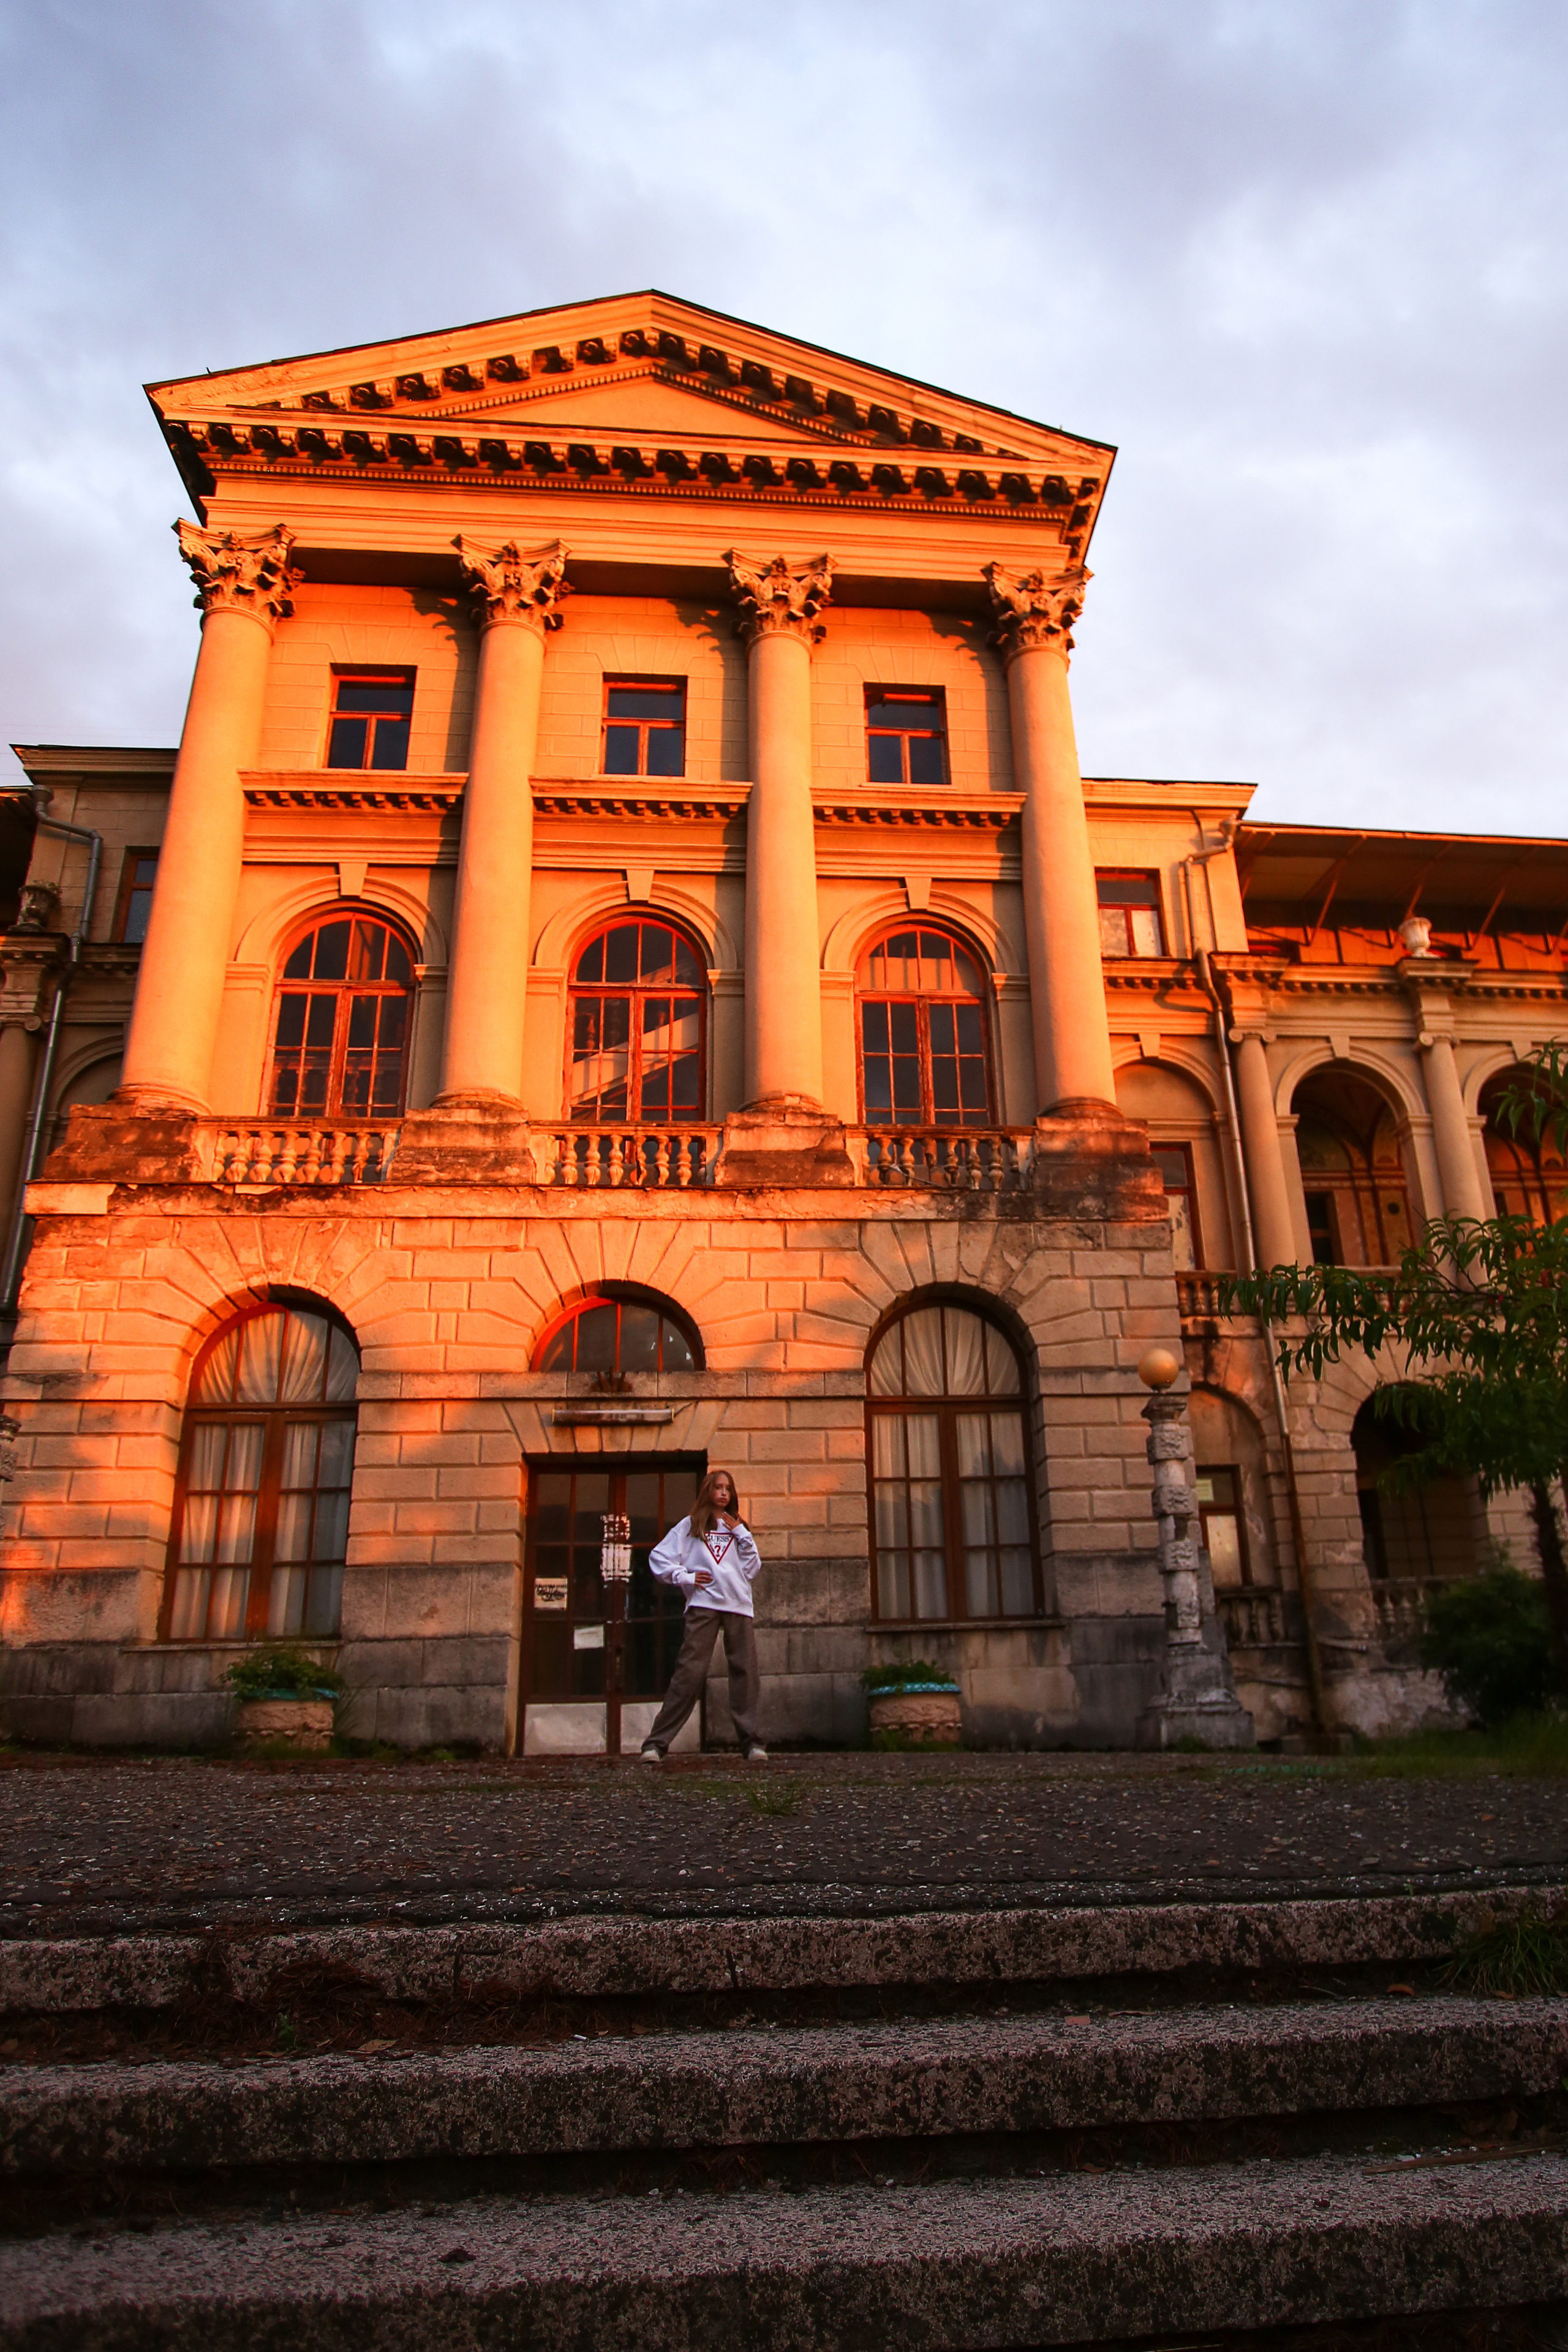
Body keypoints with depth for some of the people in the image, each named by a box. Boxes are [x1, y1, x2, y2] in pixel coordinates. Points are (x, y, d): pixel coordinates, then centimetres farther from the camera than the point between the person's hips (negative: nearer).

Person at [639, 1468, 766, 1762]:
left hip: (739, 1605, 3)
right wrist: (685, 1577, -5)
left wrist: (741, 1534, 6)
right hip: (703, 1604, -3)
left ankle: (751, 1742, 2)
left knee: (746, 1672, -4)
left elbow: (752, 1570, 13)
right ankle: (657, 1743, -8)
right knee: (690, 1672, -11)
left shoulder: (738, 1527, 24)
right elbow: (658, 1557, 7)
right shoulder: (690, 1525, 15)